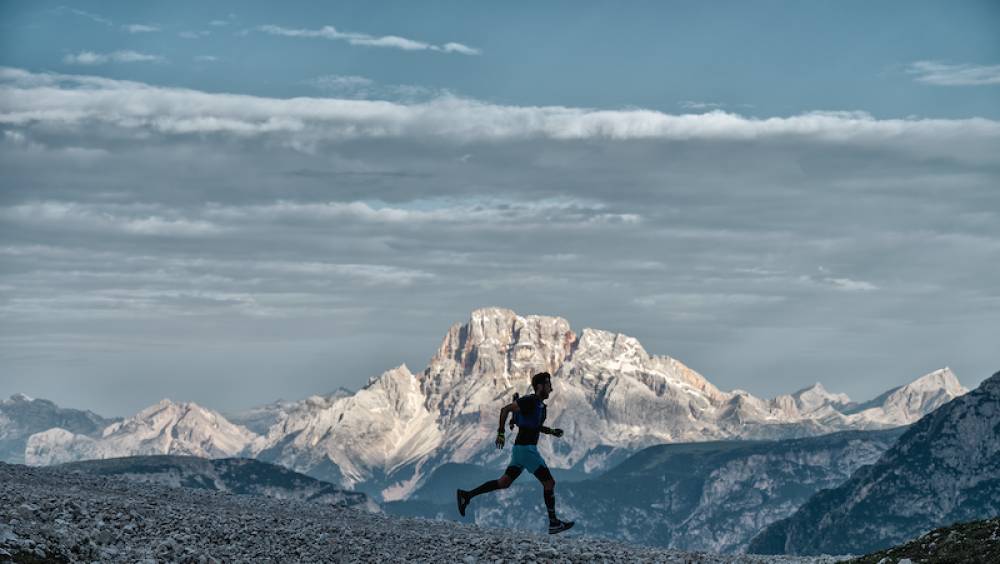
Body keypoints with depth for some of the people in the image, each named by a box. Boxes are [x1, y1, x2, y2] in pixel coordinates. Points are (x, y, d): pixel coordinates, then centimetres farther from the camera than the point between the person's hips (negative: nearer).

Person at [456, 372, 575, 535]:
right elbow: (505, 409, -15)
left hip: (521, 449, 10)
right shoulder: (529, 401, -16)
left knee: (504, 482, 10)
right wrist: (501, 433, -16)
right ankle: (553, 523, 1)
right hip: (526, 449, -10)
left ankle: (466, 495, 8)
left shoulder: (540, 405, 14)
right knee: (549, 482, -4)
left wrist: (553, 432, 14)